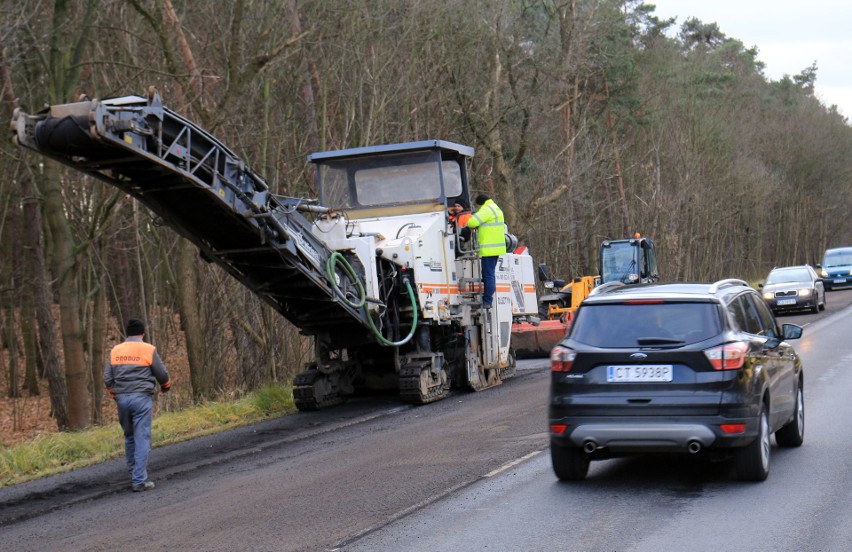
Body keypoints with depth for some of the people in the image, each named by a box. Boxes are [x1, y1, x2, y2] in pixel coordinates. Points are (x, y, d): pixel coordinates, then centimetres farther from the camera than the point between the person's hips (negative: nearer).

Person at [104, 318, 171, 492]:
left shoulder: (115, 351, 7)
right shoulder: (148, 350, -3)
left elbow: (107, 378, 8)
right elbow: (162, 375, 2)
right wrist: (165, 387, 23)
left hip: (122, 399, 4)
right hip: (142, 398, -4)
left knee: (129, 437, 18)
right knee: (142, 439, -3)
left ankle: (134, 472, 28)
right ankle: (139, 480, -7)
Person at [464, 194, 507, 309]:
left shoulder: (486, 210, -12)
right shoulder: (496, 209, 21)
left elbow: (473, 222, -21)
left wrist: (469, 226, 0)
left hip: (489, 249, -10)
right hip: (496, 247, 10)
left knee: (488, 275, -8)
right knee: (490, 274, 15)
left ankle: (487, 301, -8)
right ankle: (488, 298, 20)